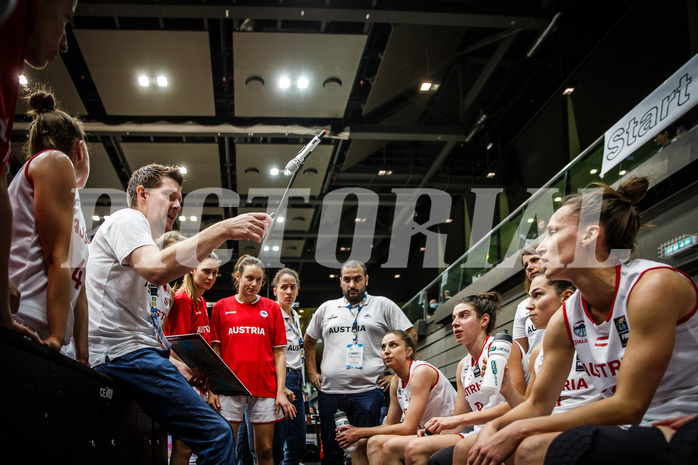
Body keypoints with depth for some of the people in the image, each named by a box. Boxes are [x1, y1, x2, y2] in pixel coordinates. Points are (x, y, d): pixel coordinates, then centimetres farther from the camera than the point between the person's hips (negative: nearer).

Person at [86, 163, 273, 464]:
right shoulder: (127, 219, -1)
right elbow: (156, 269, -25)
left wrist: (176, 367, 16)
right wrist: (223, 229, -26)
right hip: (124, 352, -11)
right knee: (217, 434, -20)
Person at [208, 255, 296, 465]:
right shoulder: (221, 307, 8)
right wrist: (212, 389, -1)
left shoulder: (272, 308, 8)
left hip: (264, 387, 1)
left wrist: (281, 392, -1)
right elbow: (215, 351, 8)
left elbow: (279, 353, 7)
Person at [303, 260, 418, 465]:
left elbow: (410, 336, 4)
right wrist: (312, 372, 14)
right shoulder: (326, 308, 14)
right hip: (329, 392, 3)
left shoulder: (383, 305, 5)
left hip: (367, 392, -3)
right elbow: (309, 342, 24)